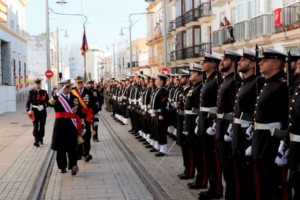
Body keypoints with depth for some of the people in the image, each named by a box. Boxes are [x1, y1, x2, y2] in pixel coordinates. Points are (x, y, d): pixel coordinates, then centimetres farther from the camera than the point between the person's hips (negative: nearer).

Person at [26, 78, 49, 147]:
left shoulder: (44, 92, 4)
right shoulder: (32, 92, 1)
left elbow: (48, 101, 3)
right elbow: (28, 102, 0)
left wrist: (43, 106, -16)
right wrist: (28, 110, -14)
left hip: (42, 112, 2)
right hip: (34, 112, -2)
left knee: (42, 126, 9)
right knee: (35, 126, -6)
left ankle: (41, 139, 25)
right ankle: (36, 140, -7)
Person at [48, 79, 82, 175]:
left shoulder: (75, 98, 9)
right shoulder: (57, 97, 2)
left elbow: (79, 113, 12)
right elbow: (50, 103, -22)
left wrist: (80, 127, 10)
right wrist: (58, 94, -35)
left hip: (72, 126, 1)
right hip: (60, 125, -1)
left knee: (72, 147, -4)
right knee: (60, 147, 6)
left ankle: (73, 166, -6)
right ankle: (62, 166, 16)